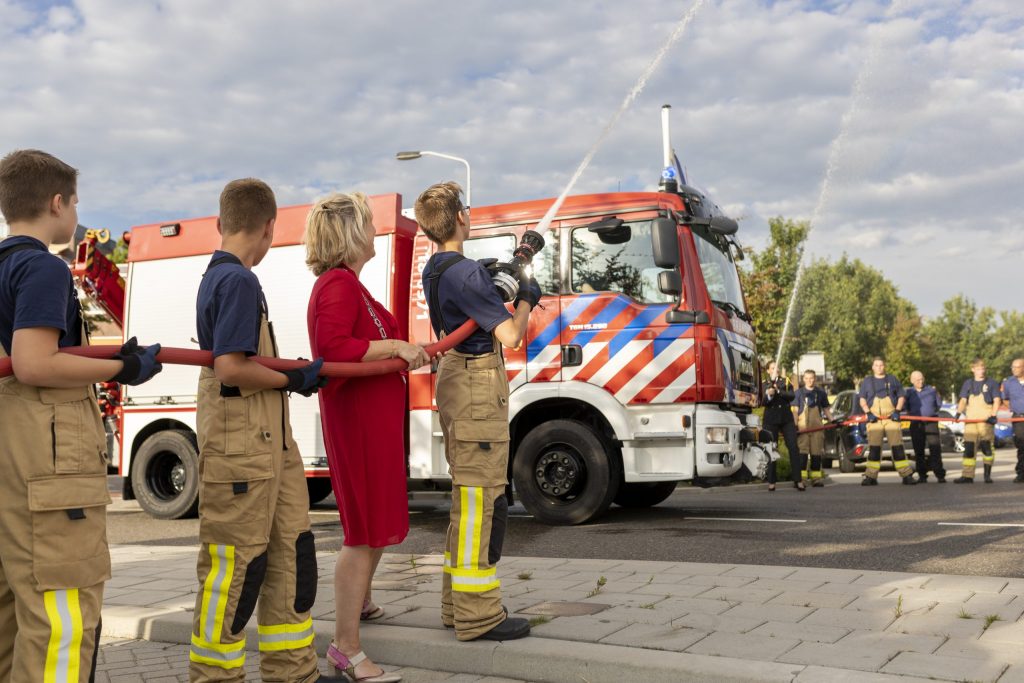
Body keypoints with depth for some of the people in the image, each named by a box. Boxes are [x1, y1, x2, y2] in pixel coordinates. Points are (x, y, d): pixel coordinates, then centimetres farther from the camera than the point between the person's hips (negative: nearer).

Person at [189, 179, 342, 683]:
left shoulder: (218, 276, 16)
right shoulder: (237, 280, -15)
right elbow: (230, 368, -22)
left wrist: (300, 374, 19)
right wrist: (294, 378, -10)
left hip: (269, 442, 10)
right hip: (239, 446, -10)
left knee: (291, 554, 13)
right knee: (235, 565, -1)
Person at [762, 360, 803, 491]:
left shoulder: (786, 381, 10)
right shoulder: (764, 384, 6)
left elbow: (791, 396, -6)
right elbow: (764, 402, -7)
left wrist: (778, 391, -19)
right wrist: (769, 395, -27)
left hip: (786, 419, 1)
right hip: (771, 420, -1)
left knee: (794, 448, -6)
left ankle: (797, 480, -3)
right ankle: (771, 481, 5)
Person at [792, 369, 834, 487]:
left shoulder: (821, 392, 13)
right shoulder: (799, 392, 9)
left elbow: (826, 409, 18)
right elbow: (795, 410, 5)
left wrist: (832, 421, 4)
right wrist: (795, 424, -7)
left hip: (817, 426, 2)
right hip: (803, 425, -2)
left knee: (816, 451, 4)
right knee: (802, 450, -9)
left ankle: (816, 477, 10)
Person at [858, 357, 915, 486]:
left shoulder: (892, 380, 14)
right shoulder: (867, 381, 14)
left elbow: (902, 396, 12)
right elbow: (862, 399, 9)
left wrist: (897, 410, -4)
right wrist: (868, 413, -6)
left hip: (892, 418, 0)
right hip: (874, 419, 0)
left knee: (897, 446, -4)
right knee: (874, 447, -3)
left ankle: (906, 475, -1)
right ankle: (871, 476, -1)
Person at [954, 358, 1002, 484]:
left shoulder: (992, 383, 7)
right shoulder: (968, 383, 16)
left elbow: (997, 400, 0)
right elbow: (963, 400, 14)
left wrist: (993, 415, -14)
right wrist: (959, 412, -4)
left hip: (986, 421, -3)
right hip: (970, 420, 3)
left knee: (986, 448, -3)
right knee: (969, 447, -3)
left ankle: (987, 474, 8)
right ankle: (968, 476, -4)